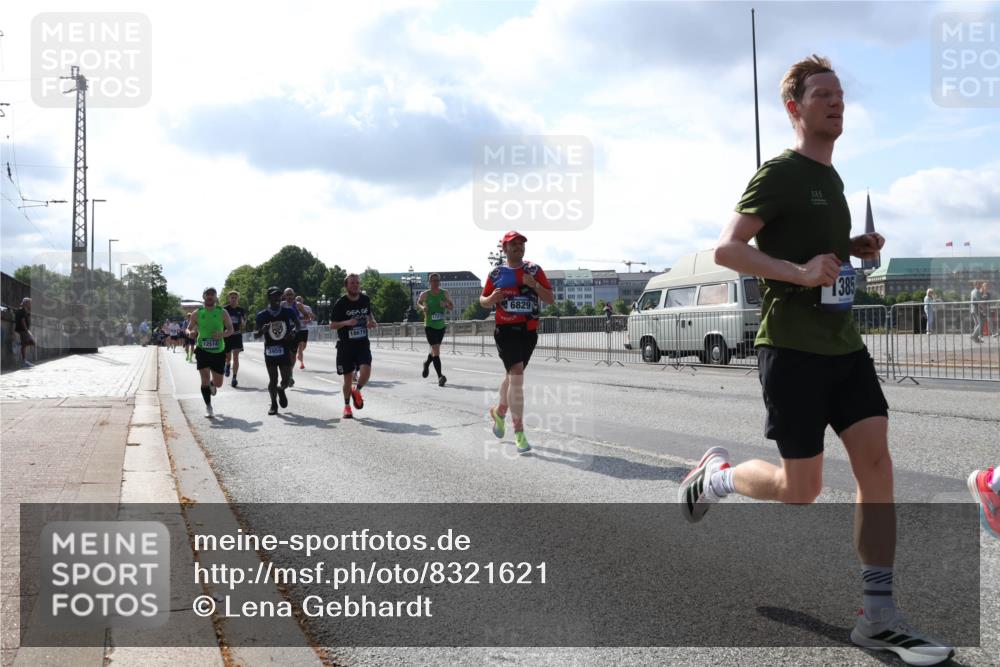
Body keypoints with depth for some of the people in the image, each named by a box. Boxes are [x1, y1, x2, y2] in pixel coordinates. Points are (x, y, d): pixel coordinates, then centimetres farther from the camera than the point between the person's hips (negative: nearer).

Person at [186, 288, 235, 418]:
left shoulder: (222, 313, -2)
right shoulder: (197, 313, -1)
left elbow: (230, 329, 1)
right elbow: (189, 329, 8)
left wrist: (222, 334, -20)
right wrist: (190, 333, -16)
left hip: (218, 351, 1)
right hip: (202, 350, -1)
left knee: (218, 383, 8)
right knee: (205, 378, -13)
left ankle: (211, 384, 47)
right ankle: (208, 407, 3)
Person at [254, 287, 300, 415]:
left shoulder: (288, 312, -2)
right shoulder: (262, 315, -4)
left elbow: (297, 323, 15)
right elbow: (255, 335, 0)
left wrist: (293, 331, -6)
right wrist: (262, 330, -22)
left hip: (285, 351, 1)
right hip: (270, 351, -1)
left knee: (286, 379, 3)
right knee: (273, 379, 2)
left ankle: (281, 390, 39)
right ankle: (274, 404, 20)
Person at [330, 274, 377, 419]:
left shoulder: (365, 299, 4)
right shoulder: (341, 303, -8)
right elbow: (332, 325, -4)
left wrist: (372, 322, 3)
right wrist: (346, 322, -21)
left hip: (363, 343, 2)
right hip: (345, 344, -2)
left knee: (365, 371, -19)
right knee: (348, 377, 3)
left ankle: (357, 391, 12)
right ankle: (347, 406, 25)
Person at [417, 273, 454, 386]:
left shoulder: (445, 293, -1)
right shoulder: (425, 294, -6)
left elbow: (452, 307, 6)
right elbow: (418, 302, 12)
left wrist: (446, 305, -16)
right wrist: (422, 307, -9)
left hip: (441, 326, 4)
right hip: (429, 326, -4)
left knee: (435, 349, 20)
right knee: (436, 349, -16)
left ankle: (426, 363, 52)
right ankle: (440, 376, -21)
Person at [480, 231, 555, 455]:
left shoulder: (534, 270, 5)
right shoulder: (496, 273, 4)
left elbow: (551, 299, 0)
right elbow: (482, 300, 14)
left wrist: (534, 285, -17)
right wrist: (491, 298, -9)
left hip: (529, 332, 3)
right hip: (505, 331, -3)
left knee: (512, 376, 18)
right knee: (517, 378, -15)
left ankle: (499, 411, 46)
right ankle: (519, 432, -13)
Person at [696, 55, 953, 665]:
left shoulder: (832, 178, 17)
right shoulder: (780, 173, -8)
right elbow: (727, 250, -15)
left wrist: (856, 248, 10)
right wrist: (799, 271, -26)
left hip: (844, 344, 8)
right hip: (793, 347, -7)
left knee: (877, 464, -3)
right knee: (802, 488, -1)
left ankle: (878, 617, 2)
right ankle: (716, 473, 28)